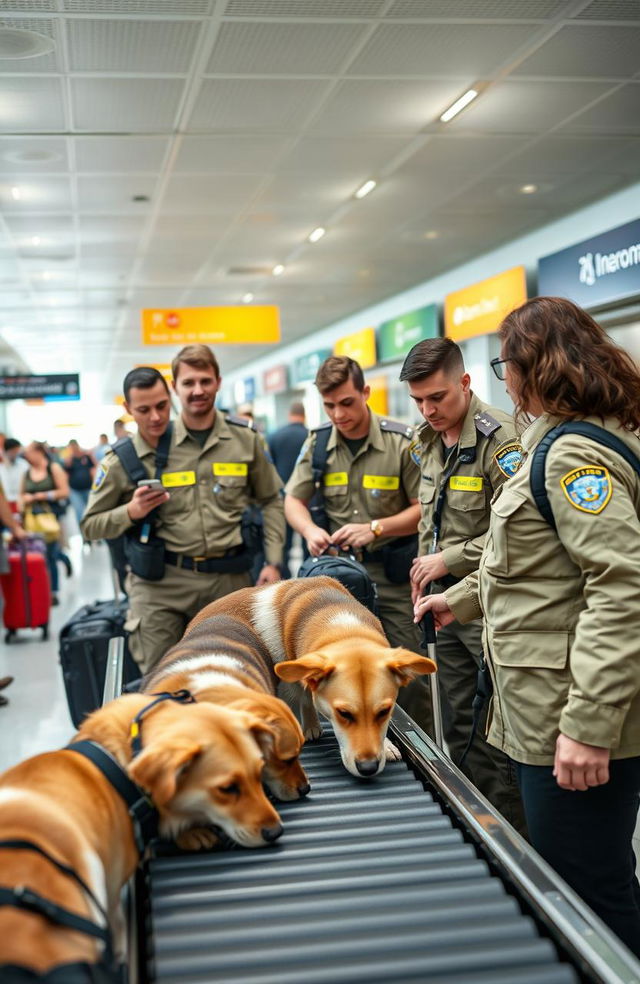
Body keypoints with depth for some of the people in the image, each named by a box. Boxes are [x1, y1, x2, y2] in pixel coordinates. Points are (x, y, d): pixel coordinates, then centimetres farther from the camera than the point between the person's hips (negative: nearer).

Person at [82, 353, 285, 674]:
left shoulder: (244, 439, 7)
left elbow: (271, 501, 15)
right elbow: (90, 525, 7)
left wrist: (272, 562, 6)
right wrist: (131, 512, -12)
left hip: (231, 579, 2)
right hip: (163, 582, -1)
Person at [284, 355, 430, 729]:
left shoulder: (402, 441, -9)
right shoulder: (318, 442, 4)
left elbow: (424, 508, -8)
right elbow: (293, 499, 10)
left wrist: (375, 529, -20)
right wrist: (310, 530, -11)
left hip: (394, 574, -3)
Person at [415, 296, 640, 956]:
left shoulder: (577, 454, -18)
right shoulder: (561, 443, 16)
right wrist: (462, 598, 35)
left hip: (573, 723, -11)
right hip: (546, 708, 11)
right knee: (562, 883, 22)